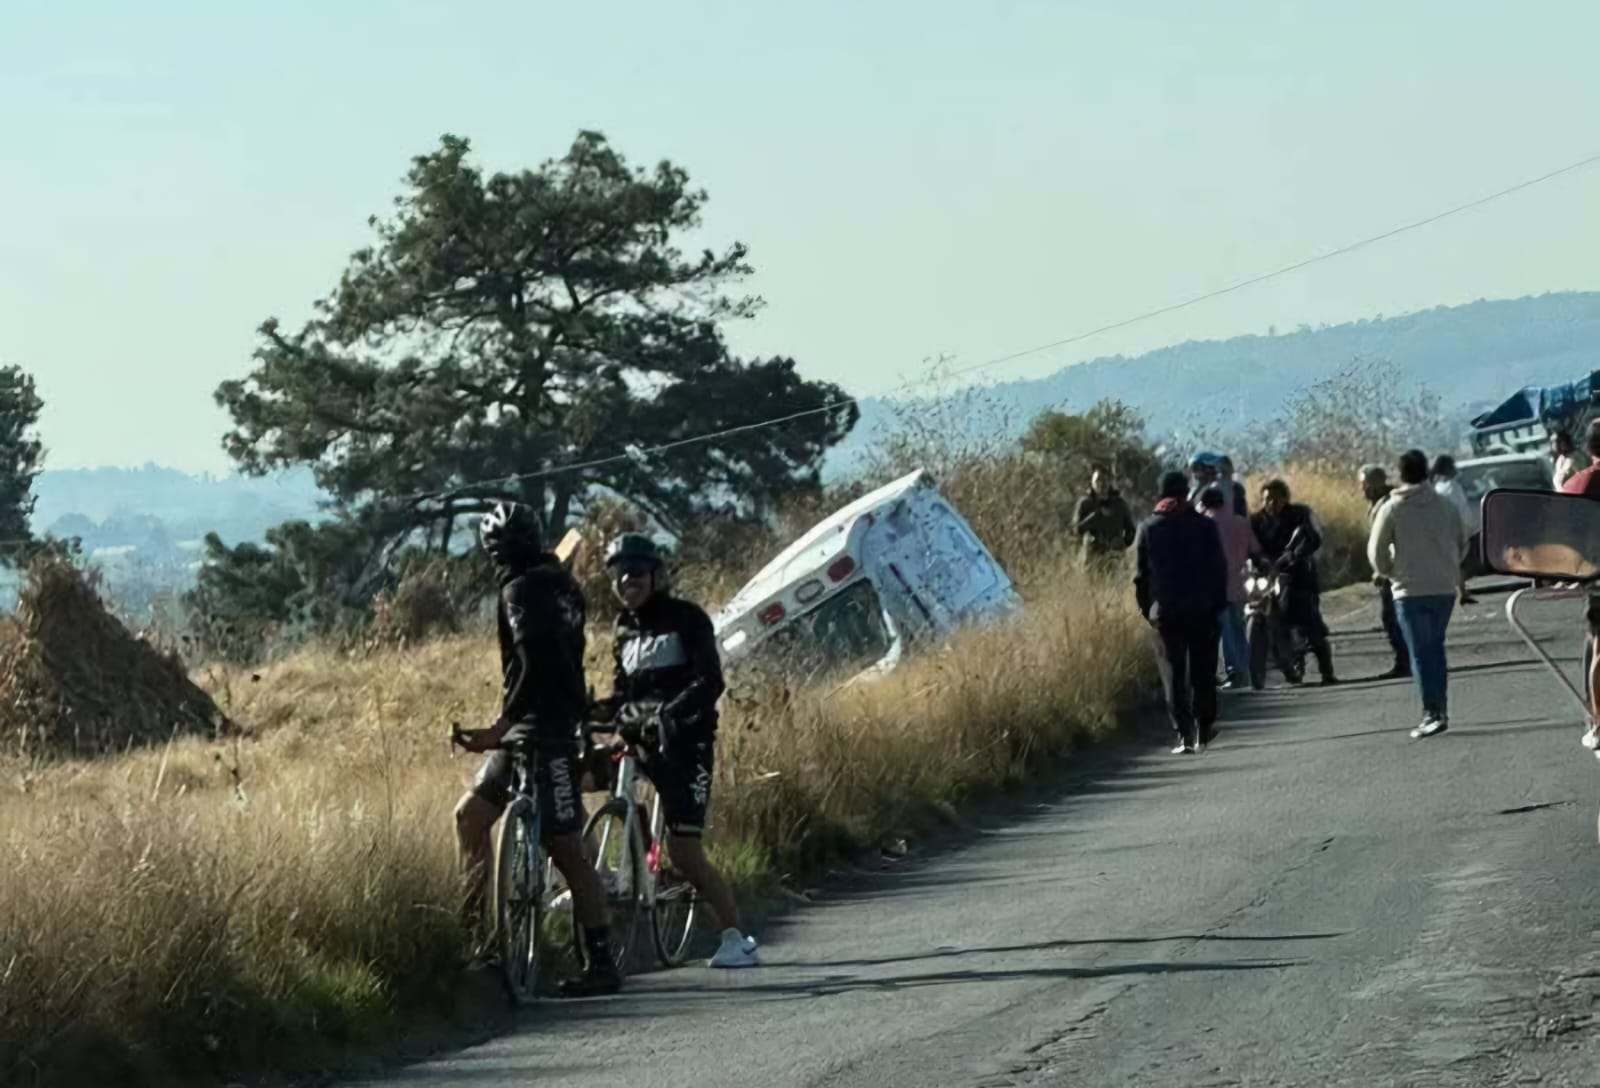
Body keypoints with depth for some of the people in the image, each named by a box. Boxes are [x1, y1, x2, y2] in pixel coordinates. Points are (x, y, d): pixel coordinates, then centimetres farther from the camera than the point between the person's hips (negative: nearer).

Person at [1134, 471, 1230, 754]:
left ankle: (1184, 736, -7)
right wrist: (1218, 604, 9)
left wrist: (1147, 609, 11)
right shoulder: (1204, 526, 0)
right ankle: (1203, 732, 14)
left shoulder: (1148, 529, 2)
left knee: (1174, 675, 1)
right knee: (1203, 673, 11)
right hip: (1202, 612, 0)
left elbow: (1141, 573, 3)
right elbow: (1219, 569, 1)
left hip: (1165, 613, 0)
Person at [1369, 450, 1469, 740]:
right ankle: (1440, 709, 17)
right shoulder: (1446, 506, 4)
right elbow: (1463, 544, 10)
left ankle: (1432, 713, -11)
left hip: (1410, 590, -4)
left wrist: (1387, 572, 13)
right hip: (1444, 588, 4)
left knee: (1421, 652, -3)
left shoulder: (1393, 508, -7)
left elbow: (1376, 550, -6)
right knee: (1435, 648, 17)